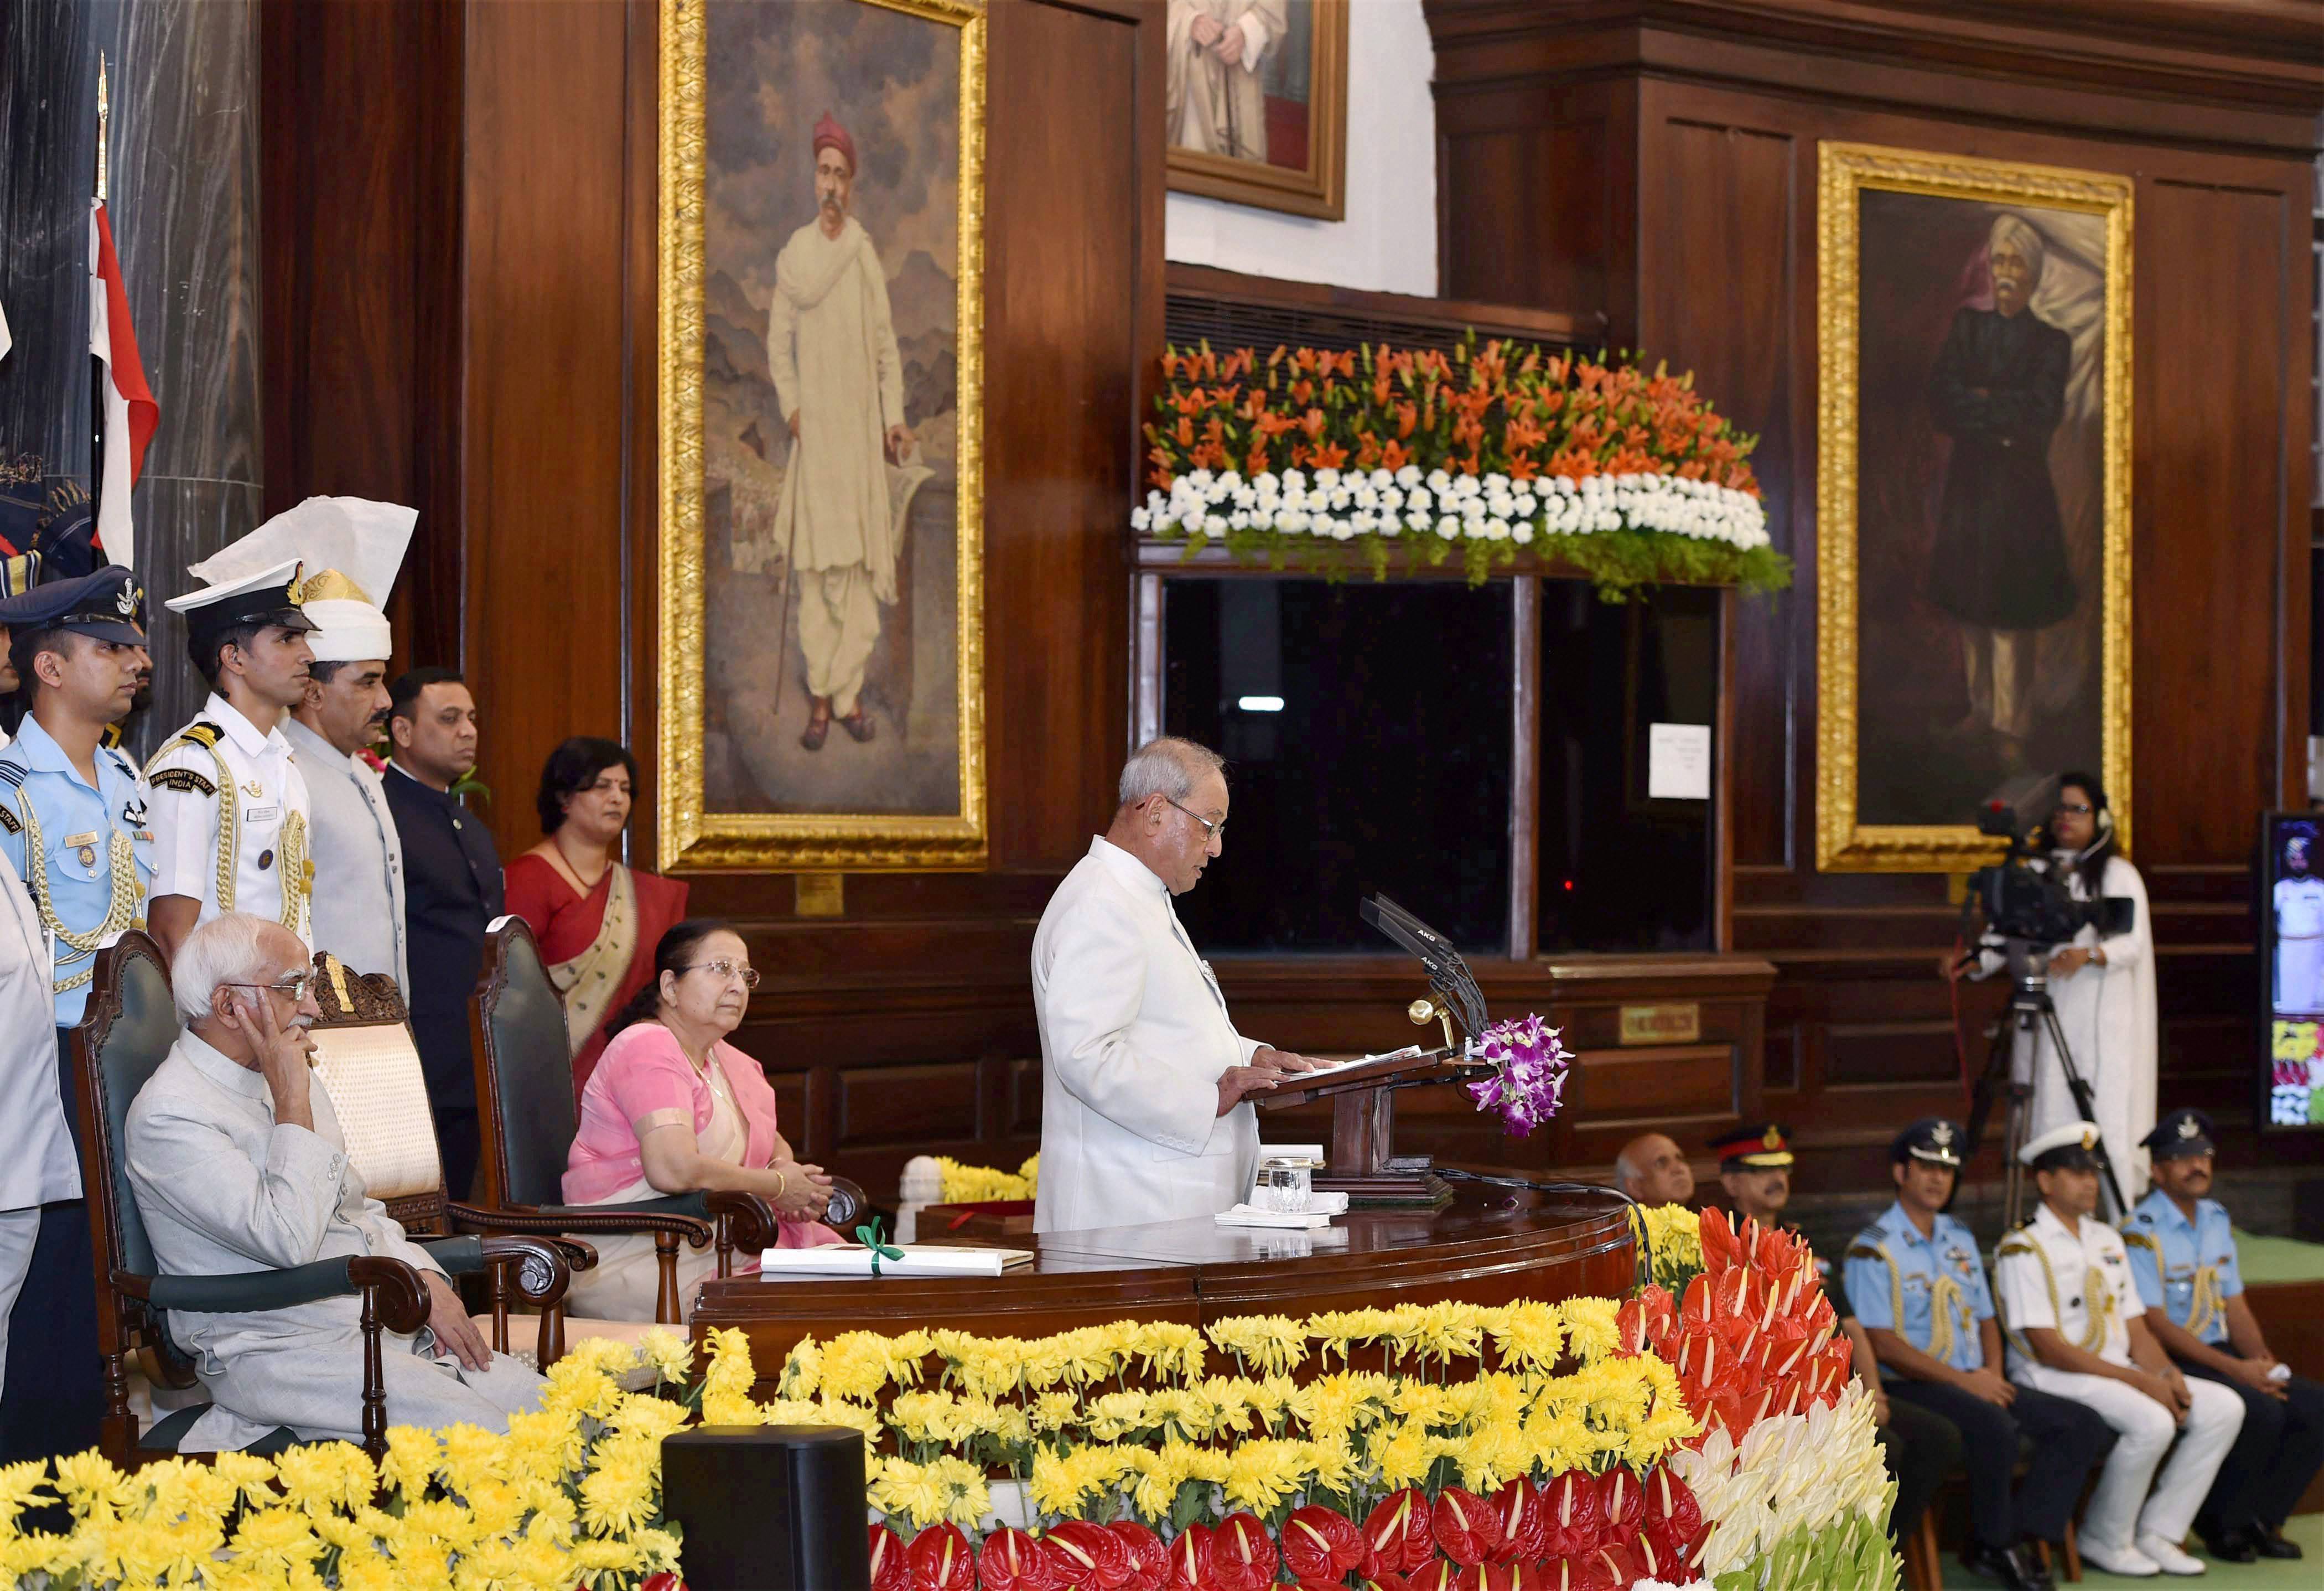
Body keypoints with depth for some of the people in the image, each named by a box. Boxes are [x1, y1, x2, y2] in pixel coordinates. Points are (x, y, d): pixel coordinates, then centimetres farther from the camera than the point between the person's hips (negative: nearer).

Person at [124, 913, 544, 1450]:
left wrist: (426, 1282, 5)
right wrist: (294, 1103, -15)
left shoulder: (280, 1079, 17)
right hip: (279, 1353, -9)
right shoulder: (170, 1114, -12)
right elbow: (290, 1240, -22)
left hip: (392, 1323, 9)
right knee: (483, 1431, -28)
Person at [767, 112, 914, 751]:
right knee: (816, 566, -2)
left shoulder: (867, 255, 5)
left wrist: (894, 418, -2)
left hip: (860, 428, 1)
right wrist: (791, 406, -15)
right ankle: (821, 697, 1)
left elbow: (887, 345, 6)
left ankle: (849, 691, 8)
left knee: (858, 566, 2)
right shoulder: (794, 254, 2)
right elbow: (779, 344, -2)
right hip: (815, 429, -1)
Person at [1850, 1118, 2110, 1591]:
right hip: (1912, 1387, -8)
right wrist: (1963, 1380, -18)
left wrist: (1992, 1373, 0)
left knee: (2083, 1426, -7)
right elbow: (1883, 1343, -13)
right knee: (1996, 1428, -36)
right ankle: (1994, 1546, -15)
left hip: (1975, 1383, 8)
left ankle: (2020, 1537, -11)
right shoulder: (1874, 1249, -5)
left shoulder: (1960, 1240, 20)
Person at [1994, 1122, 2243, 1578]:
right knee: (2151, 1422, -32)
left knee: (2223, 1406, -7)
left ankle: (2157, 1533, -4)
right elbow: (2048, 1348, -15)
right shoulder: (2023, 1249, -8)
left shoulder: (2107, 1240, 18)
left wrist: (2167, 1374, -6)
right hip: (2054, 1381, -8)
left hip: (2119, 1374, 8)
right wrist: (2138, 1381, -18)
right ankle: (2105, 1541, -11)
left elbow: (2135, 1327, 16)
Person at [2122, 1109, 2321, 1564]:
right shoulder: (2142, 1232, -12)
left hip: (2220, 1354, 8)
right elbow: (2155, 1325, -17)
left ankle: (2262, 1518, 2)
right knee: (2261, 1414, -29)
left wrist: (2262, 1362, -4)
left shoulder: (2217, 1220, 15)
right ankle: (2218, 1524, -8)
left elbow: (2235, 1305, 16)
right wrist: (2236, 1370, -20)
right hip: (2171, 1363, -8)